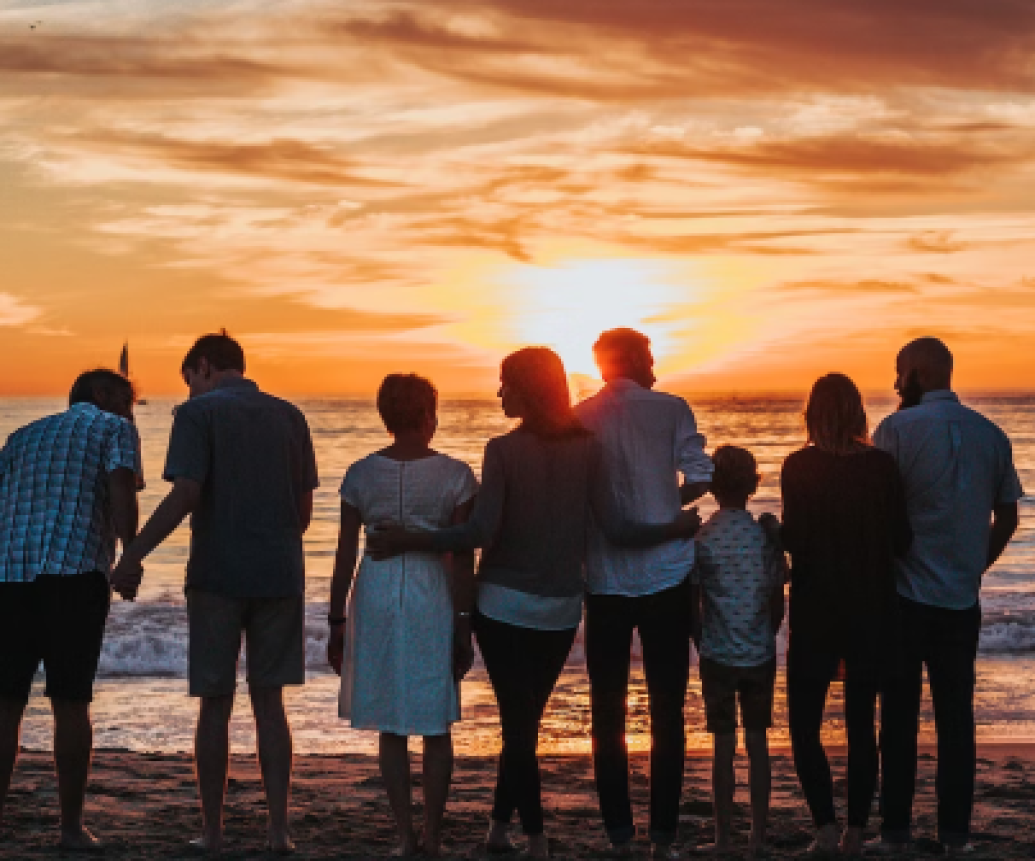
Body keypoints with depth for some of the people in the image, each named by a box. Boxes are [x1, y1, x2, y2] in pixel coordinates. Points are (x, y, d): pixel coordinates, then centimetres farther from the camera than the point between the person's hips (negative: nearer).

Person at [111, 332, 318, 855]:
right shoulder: (289, 417, 9)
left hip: (217, 576, -3)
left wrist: (133, 555, -12)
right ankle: (279, 829, 6)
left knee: (215, 705, 5)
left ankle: (212, 831, 10)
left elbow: (184, 497, -16)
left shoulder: (198, 413, -4)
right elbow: (304, 507, 11)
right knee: (269, 703, 9)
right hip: (280, 576, 4)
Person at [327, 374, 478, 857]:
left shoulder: (360, 474, 0)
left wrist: (336, 622, 7)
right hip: (433, 599, -1)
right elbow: (463, 558, -6)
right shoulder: (455, 476, -5)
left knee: (391, 727, 10)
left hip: (376, 598, 1)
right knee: (436, 727, 10)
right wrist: (465, 626, 0)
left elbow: (345, 555, 0)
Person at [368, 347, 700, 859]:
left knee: (518, 724, 3)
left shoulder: (503, 449, -12)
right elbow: (614, 528, -6)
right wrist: (674, 528, 8)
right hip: (561, 609, 3)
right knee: (525, 721, 15)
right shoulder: (588, 447, -2)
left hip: (504, 605, -3)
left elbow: (479, 532, -20)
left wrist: (406, 541, -13)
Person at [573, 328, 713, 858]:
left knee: (607, 709, 10)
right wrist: (667, 504, 7)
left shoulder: (579, 418, 1)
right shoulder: (670, 409, -3)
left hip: (604, 581, 1)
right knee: (667, 709, 7)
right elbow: (700, 477, -11)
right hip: (666, 576, -1)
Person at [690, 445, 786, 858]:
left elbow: (692, 607, -4)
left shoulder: (701, 541, -8)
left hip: (717, 656, -1)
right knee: (758, 744, 10)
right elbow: (778, 606, 1)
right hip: (761, 655, 1)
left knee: (724, 747, 5)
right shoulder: (767, 537, -4)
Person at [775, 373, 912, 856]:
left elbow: (793, 540, -16)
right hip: (873, 612, 3)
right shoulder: (882, 465, -3)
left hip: (815, 614, -3)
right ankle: (856, 833, 13)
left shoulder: (799, 467, -10)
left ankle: (826, 828, -6)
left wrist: (775, 532, 6)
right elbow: (901, 542, -2)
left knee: (804, 725, 6)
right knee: (862, 726, 12)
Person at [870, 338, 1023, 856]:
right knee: (956, 715, 10)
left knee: (900, 714, 5)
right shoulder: (991, 434, 4)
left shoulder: (898, 429, -10)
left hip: (905, 596, -3)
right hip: (963, 599, 4)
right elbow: (1007, 517, 9)